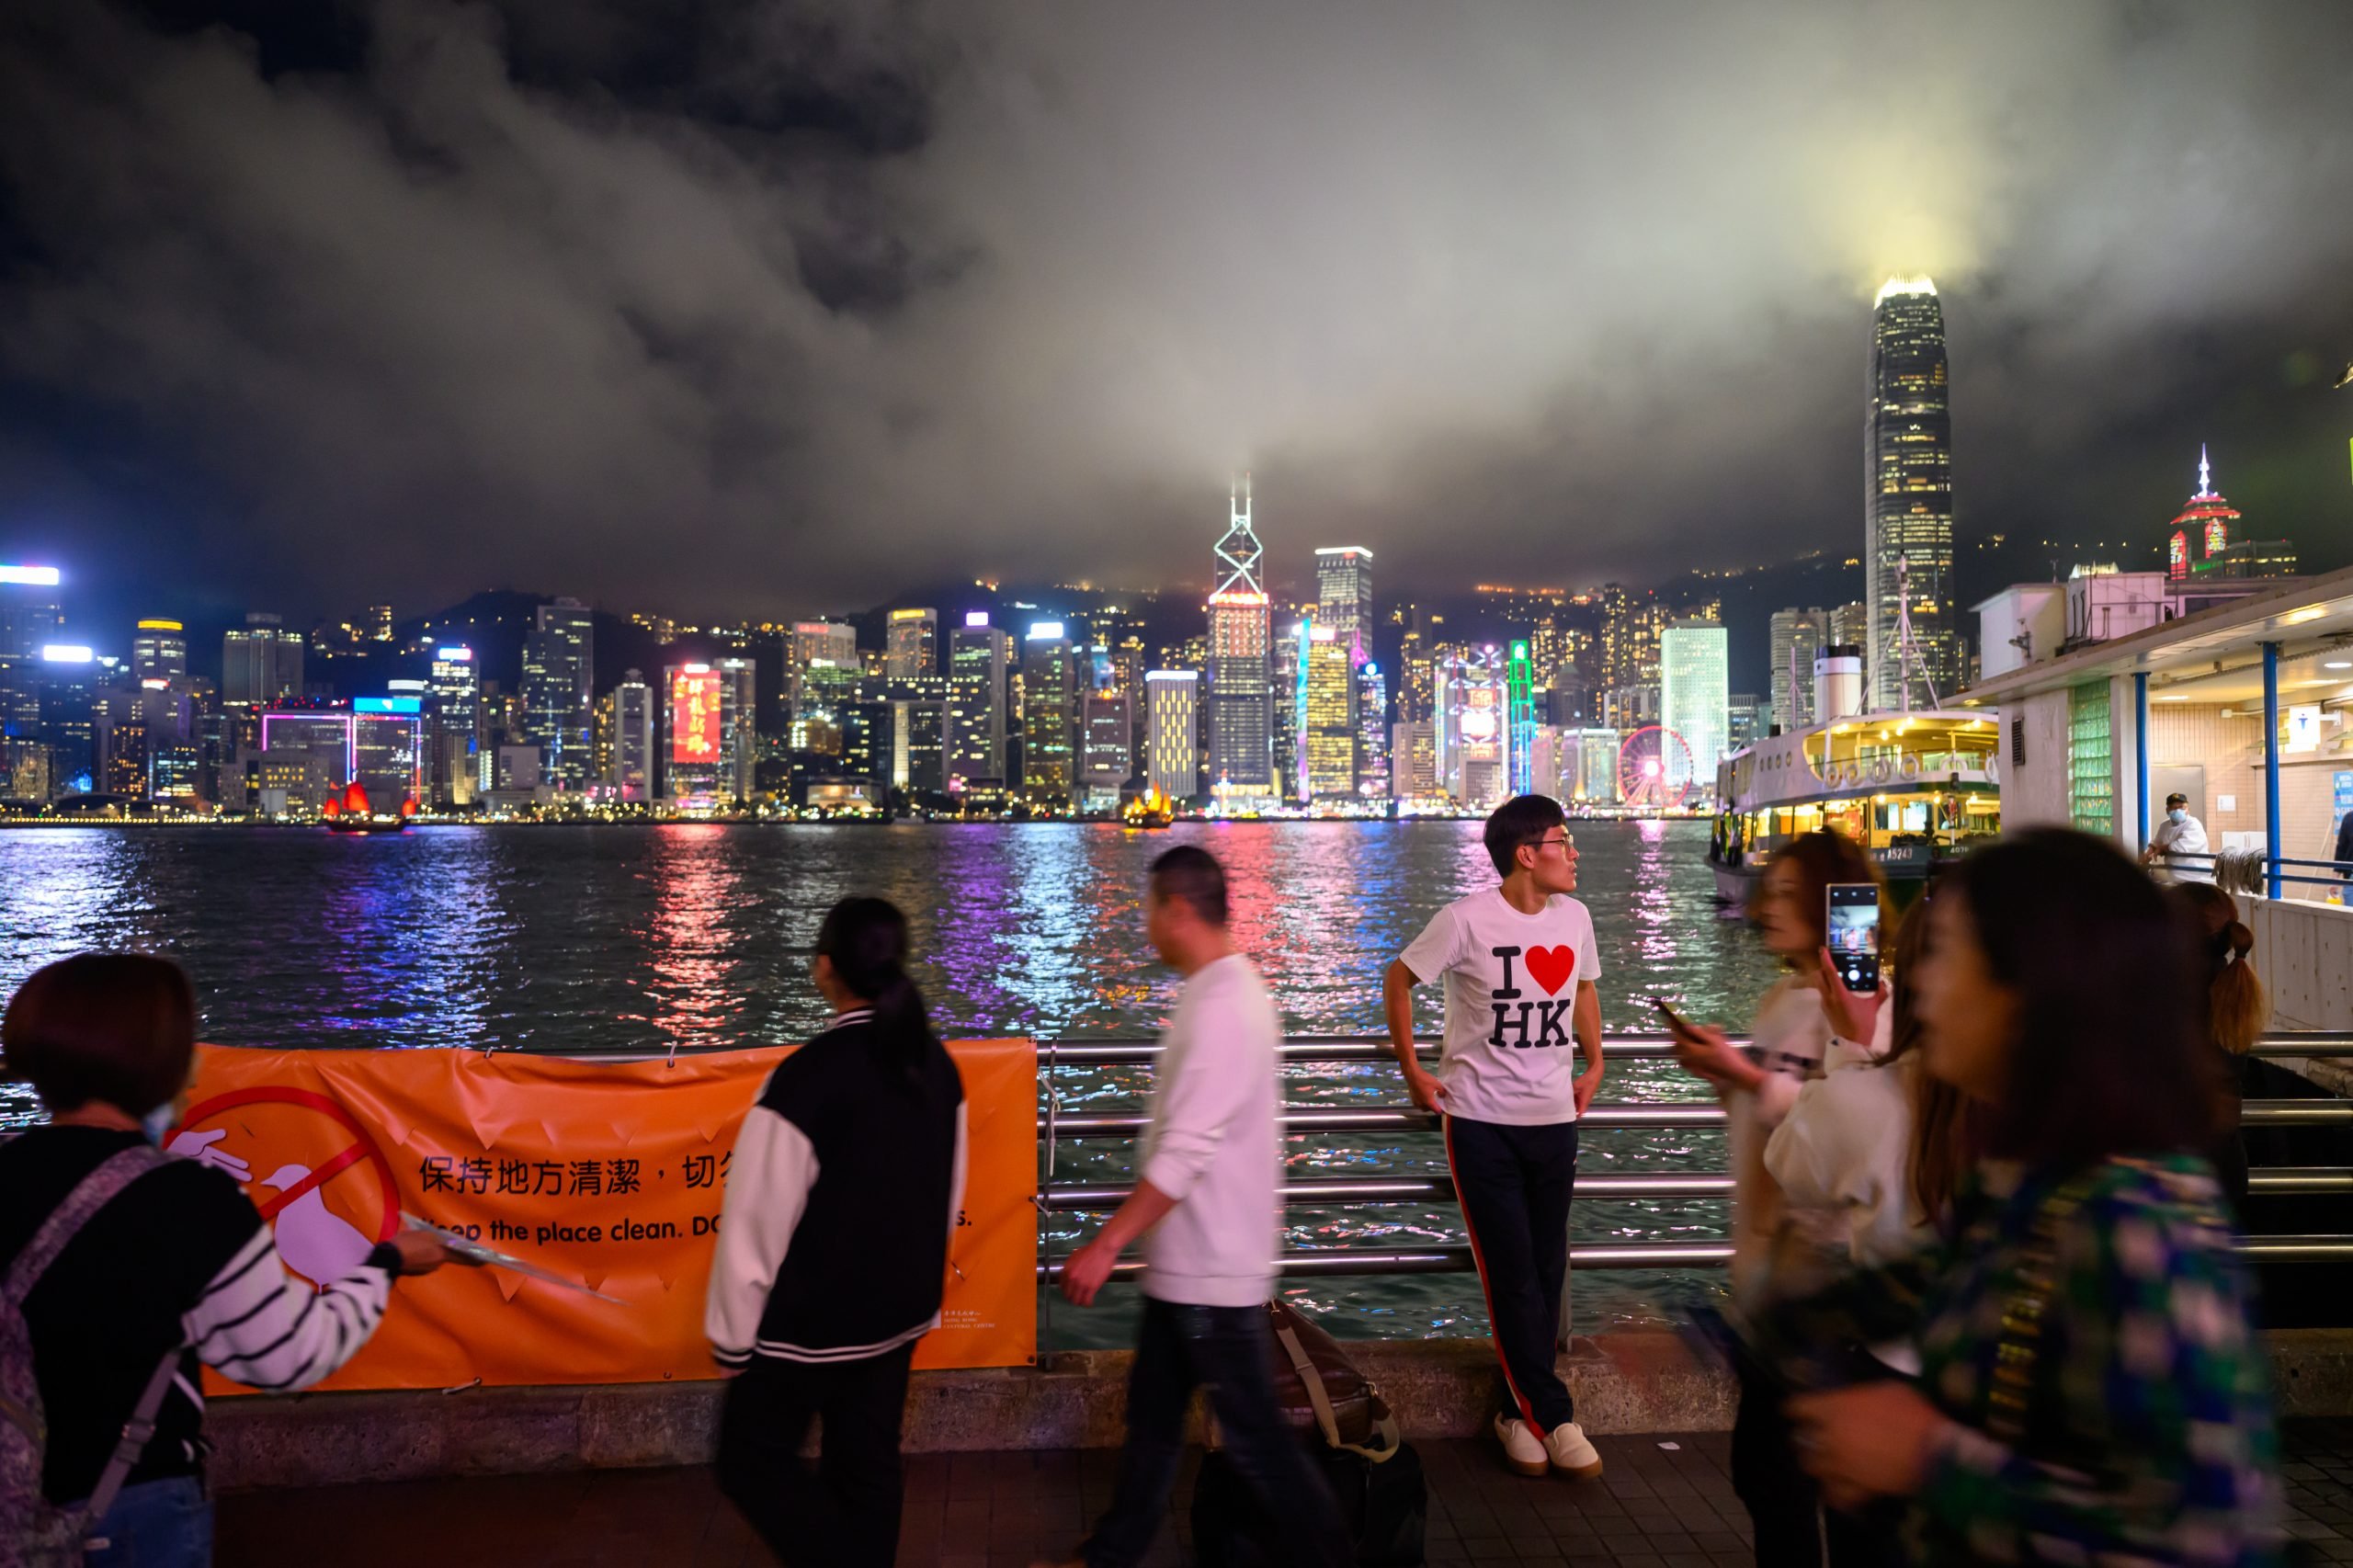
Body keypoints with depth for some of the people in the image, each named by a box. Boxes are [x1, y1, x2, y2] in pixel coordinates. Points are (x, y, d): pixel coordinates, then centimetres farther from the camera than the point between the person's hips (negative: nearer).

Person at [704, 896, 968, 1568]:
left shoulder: (807, 1077, -25)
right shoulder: (938, 1066, -4)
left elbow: (759, 1219, -20)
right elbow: (949, 1197, 6)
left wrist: (733, 1333, -7)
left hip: (811, 1319, -6)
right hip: (900, 1311, 6)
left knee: (754, 1460, 14)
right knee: (868, 1467, 19)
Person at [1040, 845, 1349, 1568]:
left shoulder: (1219, 1009, -24)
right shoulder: (1225, 991, 7)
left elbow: (1184, 1153, -28)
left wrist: (1106, 1245, -25)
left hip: (1212, 1265, -10)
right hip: (1187, 1258, 10)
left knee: (1252, 1432, 4)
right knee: (1152, 1412, 20)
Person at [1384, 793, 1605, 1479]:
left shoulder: (1574, 917, 3)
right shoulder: (1467, 920, -13)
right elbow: (1398, 982, -2)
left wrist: (1594, 1066, 16)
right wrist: (1413, 1072, -2)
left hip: (1554, 1118, 5)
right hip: (1481, 1120, -5)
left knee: (1547, 1271, 9)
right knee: (1512, 1274, -2)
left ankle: (1517, 1407, 24)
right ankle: (1551, 1415, 9)